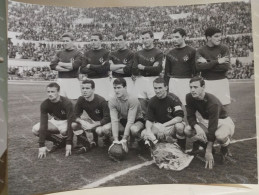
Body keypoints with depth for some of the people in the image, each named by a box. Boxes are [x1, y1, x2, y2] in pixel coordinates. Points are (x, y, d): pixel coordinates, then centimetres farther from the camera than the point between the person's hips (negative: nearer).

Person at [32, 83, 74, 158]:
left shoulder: (67, 103, -28)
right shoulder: (44, 104, -17)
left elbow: (70, 123, -32)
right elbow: (43, 124, -22)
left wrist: (69, 144, -38)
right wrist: (42, 145, -29)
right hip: (55, 122, 4)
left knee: (64, 130, -40)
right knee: (35, 129, -20)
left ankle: (64, 141, -3)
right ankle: (58, 141, -3)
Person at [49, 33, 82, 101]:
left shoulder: (77, 54, 1)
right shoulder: (59, 53, 13)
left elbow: (74, 65, -15)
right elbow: (52, 65, 1)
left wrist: (61, 64, -1)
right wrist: (68, 68, -8)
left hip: (72, 80, -4)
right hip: (60, 80, 4)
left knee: (74, 100, -3)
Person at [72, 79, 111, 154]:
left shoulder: (101, 101, -24)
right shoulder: (81, 100, -9)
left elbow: (107, 118, -24)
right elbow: (75, 116, -5)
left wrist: (93, 125, -31)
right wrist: (81, 122, -27)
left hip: (103, 122, -5)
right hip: (92, 121, 5)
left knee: (99, 130, -40)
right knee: (74, 125, -18)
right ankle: (87, 144, -3)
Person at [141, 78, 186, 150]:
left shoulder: (173, 99, -15)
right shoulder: (152, 101, -2)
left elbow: (179, 117, -25)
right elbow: (149, 119, -2)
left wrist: (164, 125, -32)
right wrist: (148, 130, -23)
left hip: (172, 126, -4)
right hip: (158, 126, 4)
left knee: (179, 126, -39)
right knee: (143, 133, -19)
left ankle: (182, 148, -13)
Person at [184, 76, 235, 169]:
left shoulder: (213, 102, -34)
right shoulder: (189, 97, -15)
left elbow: (212, 128, -35)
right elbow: (191, 117, -9)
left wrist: (208, 152, -35)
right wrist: (196, 127, -34)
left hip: (223, 121, -5)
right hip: (206, 121, 5)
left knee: (220, 136, -40)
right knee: (187, 130, -23)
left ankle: (225, 149, -3)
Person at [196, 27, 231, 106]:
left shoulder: (224, 48, 3)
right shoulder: (200, 51, 3)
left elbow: (226, 66, -10)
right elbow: (198, 67, -14)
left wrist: (207, 64, -11)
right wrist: (217, 61, -15)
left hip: (221, 82, 1)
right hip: (207, 82, 0)